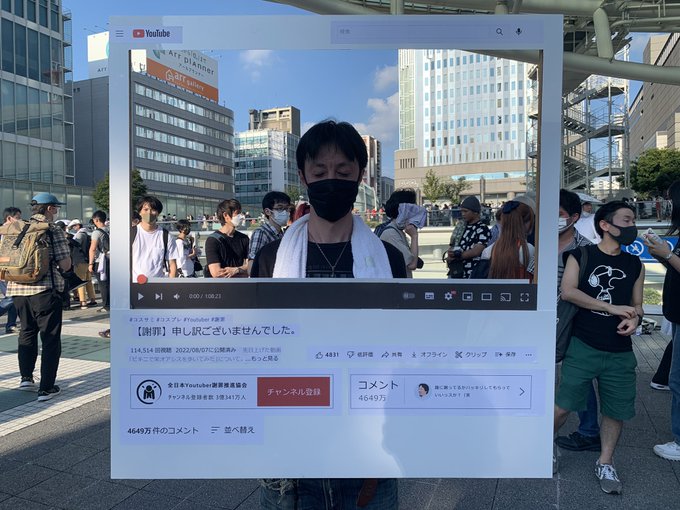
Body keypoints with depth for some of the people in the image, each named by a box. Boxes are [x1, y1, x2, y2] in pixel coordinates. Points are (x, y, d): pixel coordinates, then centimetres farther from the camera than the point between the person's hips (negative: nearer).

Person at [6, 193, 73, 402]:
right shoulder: (54, 231, -8)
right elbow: (65, 264, -10)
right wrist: (58, 271, 10)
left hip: (17, 288, 6)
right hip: (45, 290, -6)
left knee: (27, 332, 24)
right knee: (50, 337, 3)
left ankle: (26, 377, 29)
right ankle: (46, 388, 4)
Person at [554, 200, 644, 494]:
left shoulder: (635, 265, 11)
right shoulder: (581, 256, -2)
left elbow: (637, 304, 16)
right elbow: (567, 291, -14)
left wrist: (635, 319, -8)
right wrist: (612, 307, -17)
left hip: (620, 353, 4)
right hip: (582, 347, -4)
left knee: (617, 410, 8)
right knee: (564, 405, -1)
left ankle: (605, 464, 29)